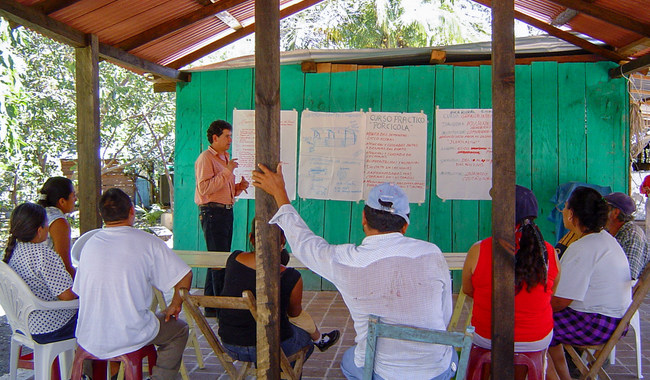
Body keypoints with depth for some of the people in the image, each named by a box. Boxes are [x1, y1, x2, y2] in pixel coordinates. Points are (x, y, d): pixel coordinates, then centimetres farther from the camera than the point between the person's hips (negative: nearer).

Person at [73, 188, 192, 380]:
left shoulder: (89, 244, 1)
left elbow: (79, 289, 11)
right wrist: (175, 306, 9)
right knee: (179, 330, 18)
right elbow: (184, 276, -8)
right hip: (129, 338, -5)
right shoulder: (147, 242, -12)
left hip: (88, 340, 5)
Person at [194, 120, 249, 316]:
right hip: (212, 212, -9)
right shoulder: (205, 158, -7)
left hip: (226, 211, 9)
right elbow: (204, 189, -20)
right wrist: (226, 172, -20)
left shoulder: (226, 158, 21)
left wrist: (240, 186, 6)